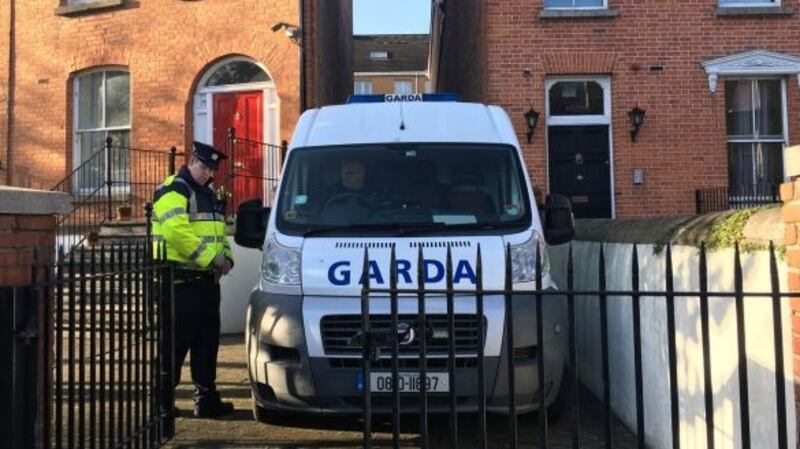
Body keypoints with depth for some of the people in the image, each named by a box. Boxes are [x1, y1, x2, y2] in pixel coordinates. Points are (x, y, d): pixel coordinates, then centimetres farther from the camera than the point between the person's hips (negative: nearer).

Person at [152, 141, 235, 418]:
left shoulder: (208, 194, 21)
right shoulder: (173, 191, -8)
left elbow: (219, 231, 26)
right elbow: (177, 232, -22)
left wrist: (225, 257, 7)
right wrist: (210, 257, -19)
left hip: (207, 279, 9)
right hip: (181, 280, -9)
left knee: (207, 341, 10)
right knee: (177, 341, -5)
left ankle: (207, 398, 17)